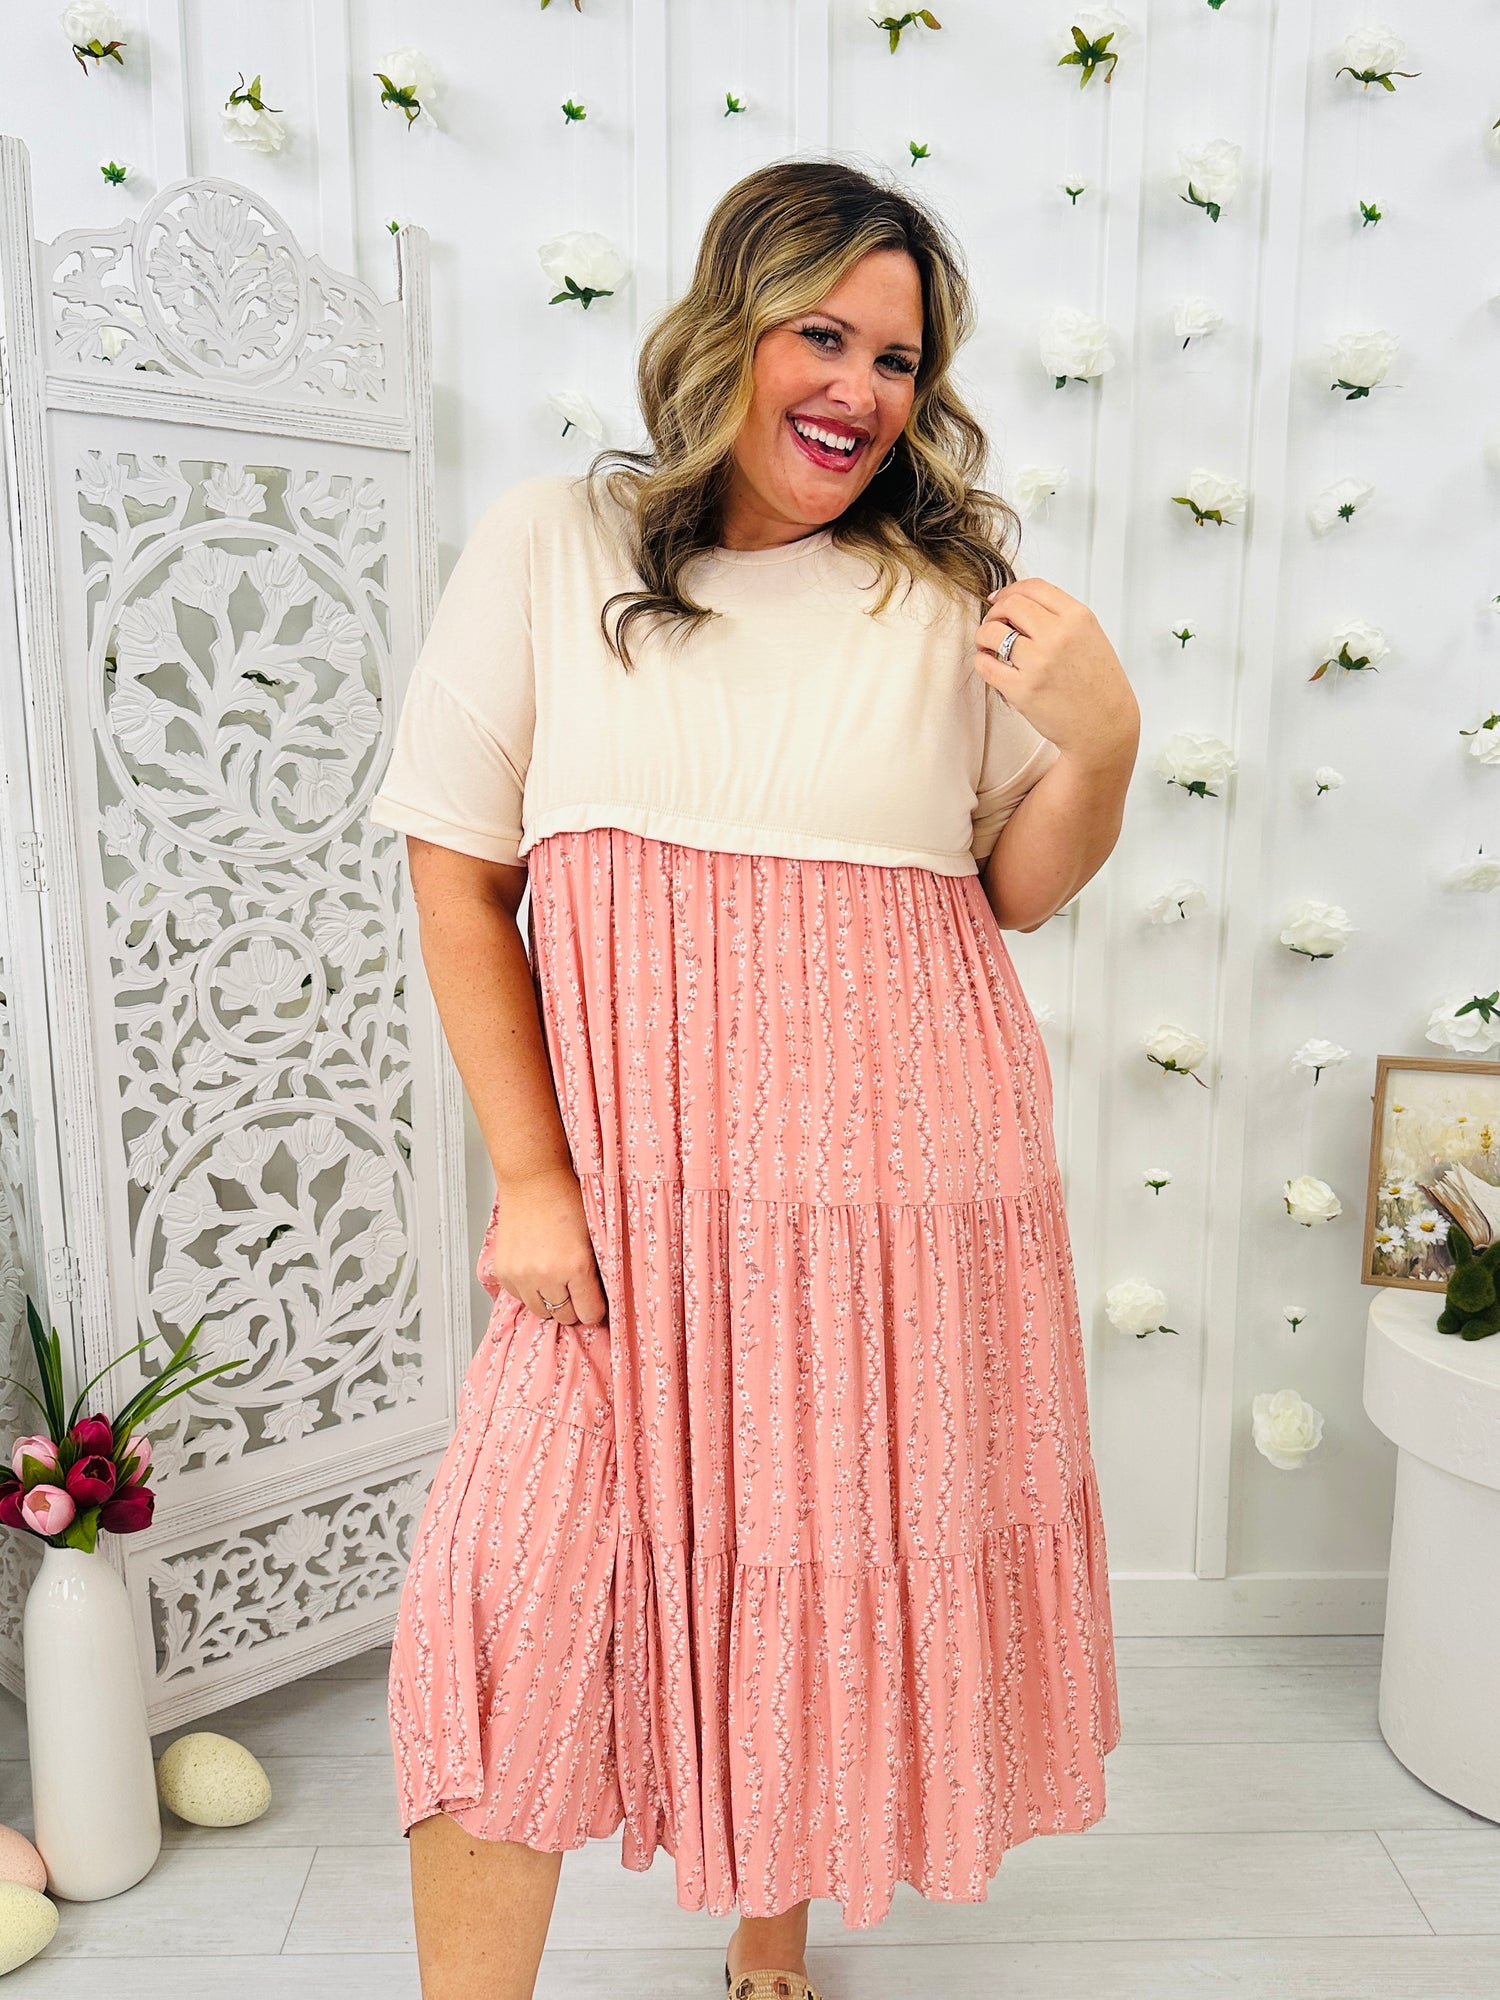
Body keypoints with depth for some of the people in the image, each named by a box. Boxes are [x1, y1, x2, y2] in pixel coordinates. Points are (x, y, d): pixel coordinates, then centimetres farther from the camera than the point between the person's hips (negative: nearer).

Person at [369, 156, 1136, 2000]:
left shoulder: (950, 589, 5)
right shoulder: (549, 548, 2)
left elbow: (1019, 894, 8)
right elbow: (458, 872, 0)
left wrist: (1099, 742, -13)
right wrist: (529, 1177, -7)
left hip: (900, 1186, 2)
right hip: (628, 1187, -1)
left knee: (829, 1588, 14)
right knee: (516, 1600, -6)